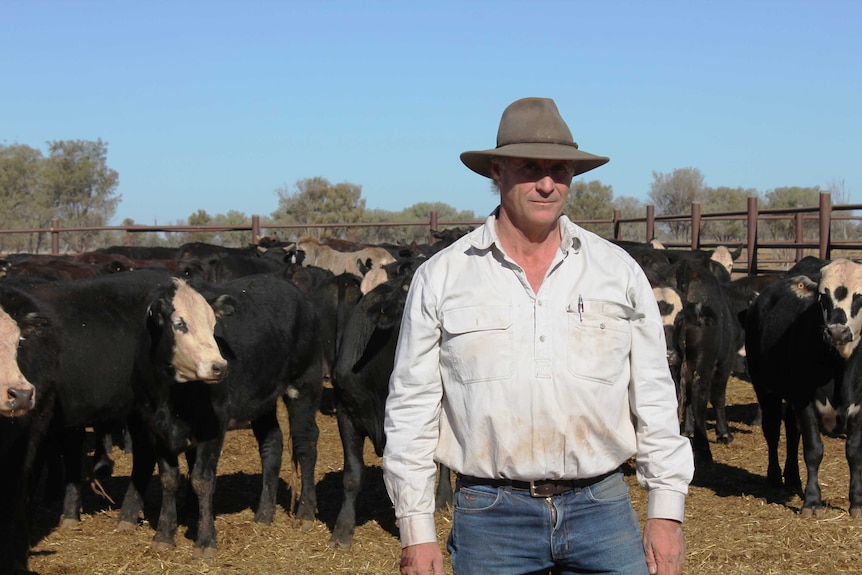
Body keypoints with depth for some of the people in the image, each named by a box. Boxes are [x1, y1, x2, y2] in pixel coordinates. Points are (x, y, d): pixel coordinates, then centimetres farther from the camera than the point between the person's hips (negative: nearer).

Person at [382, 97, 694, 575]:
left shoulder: (619, 272, 6)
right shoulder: (439, 279, 1)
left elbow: (654, 397, 9)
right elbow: (411, 408, 3)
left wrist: (666, 512, 4)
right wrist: (416, 531, 0)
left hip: (602, 506, 1)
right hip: (490, 515, -1)